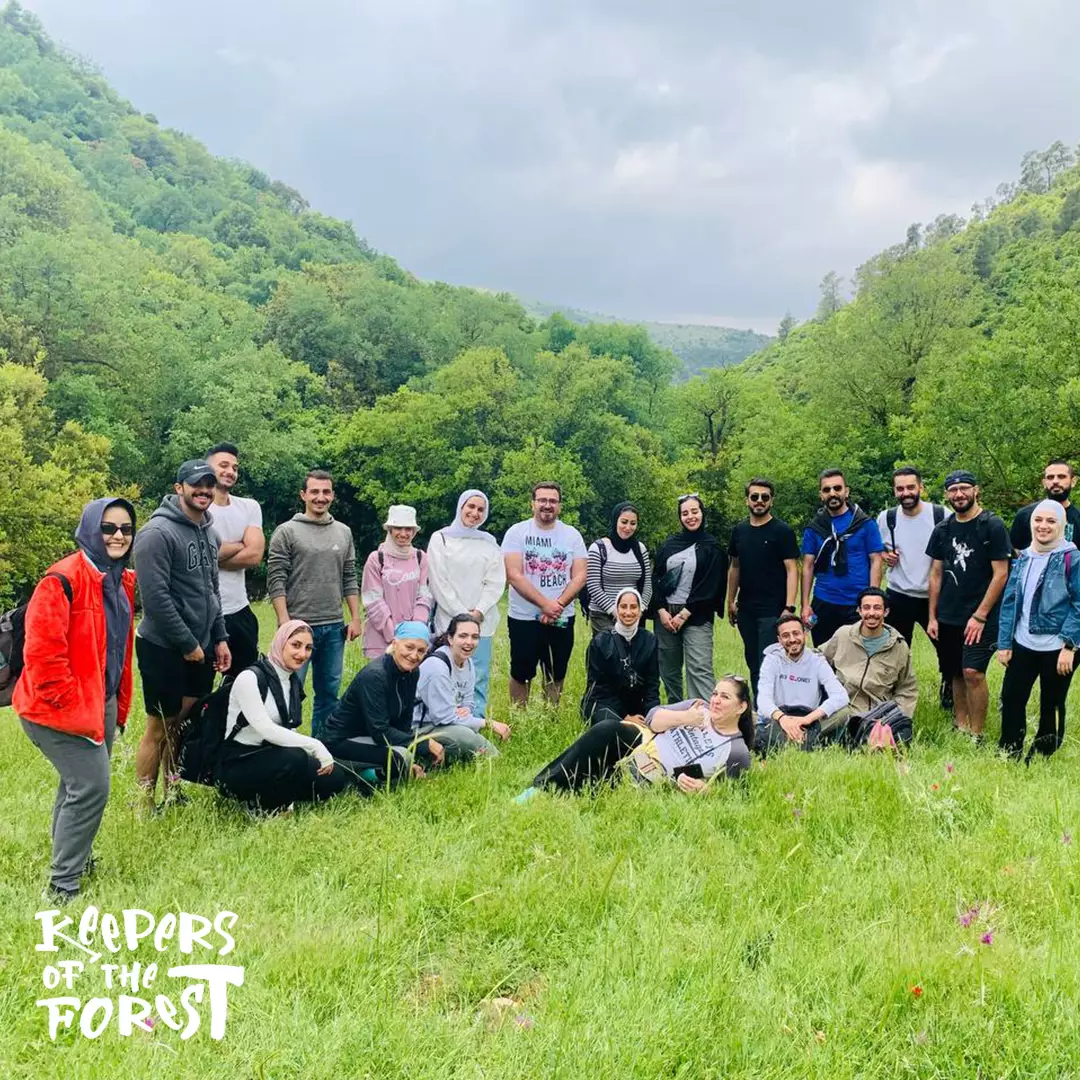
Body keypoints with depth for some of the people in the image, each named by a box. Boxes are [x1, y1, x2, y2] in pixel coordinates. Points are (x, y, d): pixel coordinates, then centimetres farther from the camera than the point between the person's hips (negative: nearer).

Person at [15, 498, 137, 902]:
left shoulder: (122, 581, 8)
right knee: (91, 786, -11)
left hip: (101, 703, 9)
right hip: (61, 708, -9)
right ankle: (62, 886, 1)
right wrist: (71, 706, -19)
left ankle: (71, 858, 37)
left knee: (79, 785, 20)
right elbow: (42, 652, -23)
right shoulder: (63, 579, -20)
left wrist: (118, 707, 17)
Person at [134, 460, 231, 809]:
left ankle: (173, 796, 25)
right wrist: (187, 643, -18)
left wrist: (219, 637, 11)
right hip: (164, 648, -7)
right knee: (161, 727, 0)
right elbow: (155, 597, -21)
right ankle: (145, 804, 11)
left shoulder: (209, 532, 11)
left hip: (200, 645, 8)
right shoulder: (158, 532, -15)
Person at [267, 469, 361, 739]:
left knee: (329, 693, 11)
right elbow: (276, 582, -8)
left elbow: (349, 580, 13)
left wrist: (355, 618, 6)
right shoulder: (287, 532, -4)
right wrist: (285, 623, -14)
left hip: (334, 628, 5)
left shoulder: (344, 533, 10)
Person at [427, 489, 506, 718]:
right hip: (449, 621, -2)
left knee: (479, 678, 0)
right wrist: (461, 614, -8)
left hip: (482, 622, 2)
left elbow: (496, 582, 6)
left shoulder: (490, 543, 12)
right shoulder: (440, 539, 4)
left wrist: (479, 612, -8)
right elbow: (438, 582, -2)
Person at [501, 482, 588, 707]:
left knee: (556, 674, 13)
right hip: (523, 618, -3)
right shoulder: (517, 532, -5)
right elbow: (514, 576, -14)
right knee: (521, 673, 7)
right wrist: (545, 604, -21)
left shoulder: (572, 535, 3)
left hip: (562, 619, 3)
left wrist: (558, 605, -17)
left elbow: (580, 576, -2)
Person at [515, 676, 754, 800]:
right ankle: (542, 786, -24)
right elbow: (653, 717, 3)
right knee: (608, 730, -28)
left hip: (647, 783, -4)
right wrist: (683, 718, -13)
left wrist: (700, 787, -21)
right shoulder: (698, 707, 10)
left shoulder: (737, 753, -2)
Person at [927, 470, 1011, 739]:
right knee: (956, 674, 9)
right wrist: (932, 617, 7)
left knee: (973, 672, -14)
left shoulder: (993, 526, -7)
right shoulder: (942, 530, 9)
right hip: (948, 617, 5)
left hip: (981, 617, -5)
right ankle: (960, 727, 21)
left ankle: (976, 735, -5)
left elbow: (1001, 574, -9)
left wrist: (980, 616, -13)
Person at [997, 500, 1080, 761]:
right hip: (1023, 644, 4)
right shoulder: (1023, 559, 7)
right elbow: (1009, 602, 8)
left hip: (1057, 648, -4)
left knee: (1051, 706, 9)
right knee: (1011, 699, 5)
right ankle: (1008, 755, 22)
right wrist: (1004, 643, 4)